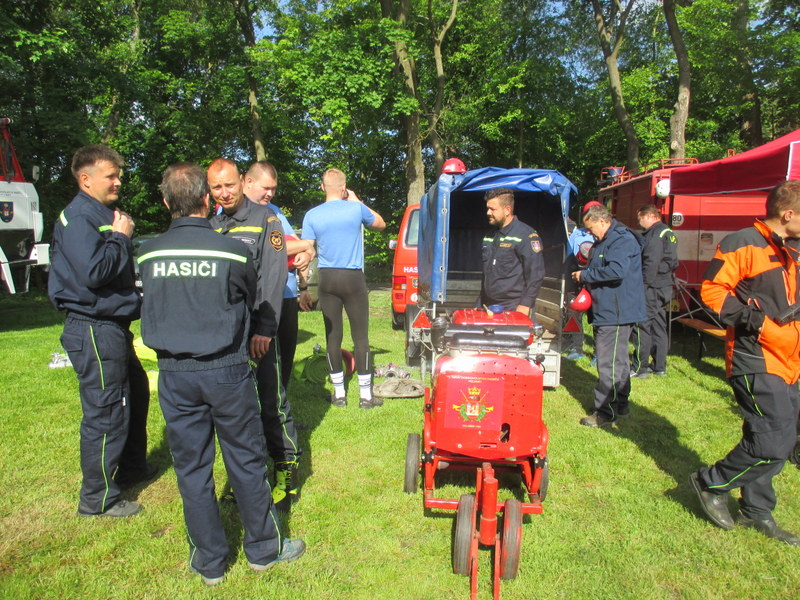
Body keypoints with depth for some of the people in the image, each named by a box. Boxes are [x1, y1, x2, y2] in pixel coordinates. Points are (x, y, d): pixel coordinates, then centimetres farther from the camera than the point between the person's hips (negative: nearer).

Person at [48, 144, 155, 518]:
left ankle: (131, 467, 41)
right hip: (94, 329, -10)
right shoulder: (78, 217, -15)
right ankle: (98, 498, 14)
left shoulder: (105, 213, 14)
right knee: (105, 413, -2)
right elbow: (93, 272, -27)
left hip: (113, 326, 10)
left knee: (135, 393, 22)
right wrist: (120, 238, -16)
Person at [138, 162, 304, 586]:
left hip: (174, 375, 3)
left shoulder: (149, 254, -2)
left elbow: (151, 309, 11)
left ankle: (209, 561, 26)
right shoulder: (232, 251, -11)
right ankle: (263, 549, 26)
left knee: (191, 467, 13)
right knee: (245, 461, 11)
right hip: (226, 371, -2)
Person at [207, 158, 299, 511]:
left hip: (257, 330, -5)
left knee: (271, 402, -1)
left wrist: (264, 328, -16)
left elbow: (274, 276, -9)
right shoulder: (211, 226, 15)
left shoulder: (265, 219, -1)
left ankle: (286, 467, 12)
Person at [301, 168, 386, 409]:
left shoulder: (312, 215, -1)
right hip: (353, 279, -2)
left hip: (327, 280, 2)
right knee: (360, 336, 4)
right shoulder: (356, 209, -3)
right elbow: (381, 224, 16)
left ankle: (339, 393, 17)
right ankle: (365, 395, 8)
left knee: (333, 336, 8)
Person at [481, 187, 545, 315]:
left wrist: (525, 305, -16)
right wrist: (482, 303, 20)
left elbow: (535, 274, -13)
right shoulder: (490, 236, 15)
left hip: (513, 309, -7)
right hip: (488, 307, 7)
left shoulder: (526, 235, -9)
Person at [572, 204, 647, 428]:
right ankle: (620, 405, 30)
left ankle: (605, 413, 0)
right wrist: (586, 281, 6)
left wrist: (585, 275, -16)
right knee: (617, 360, 18)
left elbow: (616, 271, -28)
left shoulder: (623, 240, -15)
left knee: (609, 363, -7)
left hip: (616, 313, -11)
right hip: (605, 312, 11)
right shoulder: (604, 242, 17)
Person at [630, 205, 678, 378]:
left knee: (642, 326, -6)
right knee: (659, 326, 15)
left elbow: (651, 262, -22)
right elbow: (673, 263, 20)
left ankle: (639, 368, -2)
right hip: (665, 287, 10)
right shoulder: (668, 232, 17)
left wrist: (643, 284, -20)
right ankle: (660, 366, 22)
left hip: (652, 288, -10)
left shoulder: (655, 233, -14)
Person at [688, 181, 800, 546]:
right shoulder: (742, 244, -12)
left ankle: (756, 511, 29)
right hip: (756, 361, -9)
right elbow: (712, 290, -18)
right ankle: (711, 483, 8)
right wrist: (752, 318, -22)